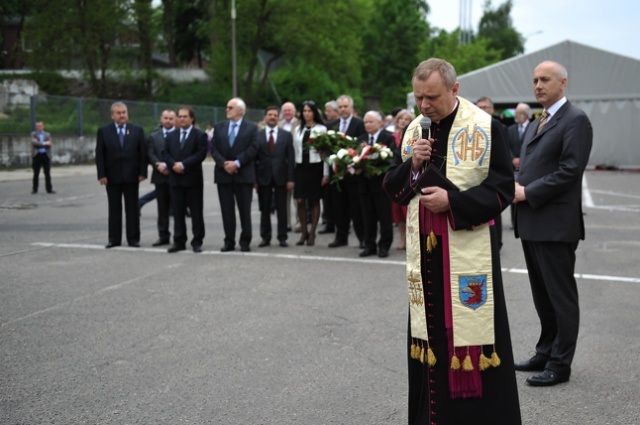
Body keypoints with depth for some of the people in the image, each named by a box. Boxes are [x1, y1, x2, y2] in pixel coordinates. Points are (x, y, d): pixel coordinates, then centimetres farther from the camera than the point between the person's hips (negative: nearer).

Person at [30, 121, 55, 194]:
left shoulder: (47, 134, 13)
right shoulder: (33, 134, 8)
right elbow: (34, 143, -10)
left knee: (47, 173, 1)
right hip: (37, 155, -2)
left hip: (46, 155, 2)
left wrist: (39, 143, -8)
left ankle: (49, 189, 4)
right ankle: (34, 189, 5)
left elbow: (50, 144, -3)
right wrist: (44, 143, -13)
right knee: (36, 173, 0)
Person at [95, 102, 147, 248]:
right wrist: (102, 175, -8)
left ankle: (133, 238, 11)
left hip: (131, 176, 0)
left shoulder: (137, 130, 5)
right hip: (112, 176, 0)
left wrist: (142, 172, -6)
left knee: (132, 208, 5)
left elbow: (143, 152, 2)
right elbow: (99, 155, 0)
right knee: (114, 209, 5)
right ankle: (114, 239, 11)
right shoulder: (103, 131, 3)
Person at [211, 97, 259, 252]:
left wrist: (237, 163, -14)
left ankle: (245, 242, 8)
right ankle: (229, 241, 11)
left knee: (244, 209, 1)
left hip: (244, 174, -3)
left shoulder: (252, 127, 2)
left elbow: (252, 149, -7)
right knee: (227, 209, 4)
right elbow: (214, 148, 5)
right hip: (223, 173, 3)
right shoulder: (219, 127, 12)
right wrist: (223, 164, -9)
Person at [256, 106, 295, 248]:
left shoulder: (286, 135, 6)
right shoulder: (257, 135, 5)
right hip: (263, 177, 0)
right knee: (265, 209, 5)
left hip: (281, 176, 0)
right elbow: (254, 158, 2)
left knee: (282, 209, 3)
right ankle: (265, 237, 13)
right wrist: (254, 179, -5)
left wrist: (290, 179, -5)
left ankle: (282, 237, 10)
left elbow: (291, 158, 3)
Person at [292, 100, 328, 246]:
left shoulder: (321, 129, -1)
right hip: (300, 167, 3)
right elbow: (295, 150, 10)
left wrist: (326, 173, -6)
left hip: (315, 167, -3)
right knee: (300, 201, -1)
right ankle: (303, 232, 11)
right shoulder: (298, 129, 10)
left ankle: (312, 234, 11)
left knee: (314, 201, 3)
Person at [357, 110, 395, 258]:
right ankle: (369, 245, 16)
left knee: (384, 216, 2)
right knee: (368, 216, 9)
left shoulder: (389, 138, -4)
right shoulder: (361, 139, 14)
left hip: (381, 182, -5)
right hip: (365, 183, 5)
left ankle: (384, 246, 10)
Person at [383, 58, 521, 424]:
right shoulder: (414, 130, 9)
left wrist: (453, 202, -19)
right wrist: (412, 165, -9)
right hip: (425, 250, 5)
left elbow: (502, 189, -9)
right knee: (430, 332, 10)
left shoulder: (484, 128, -7)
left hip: (468, 250, -5)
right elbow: (392, 187, 11)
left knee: (470, 334, -1)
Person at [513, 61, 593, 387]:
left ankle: (560, 364, 7)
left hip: (555, 223, -9)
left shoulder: (575, 120, -9)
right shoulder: (535, 125, 19)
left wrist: (527, 193, -16)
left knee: (561, 296, 0)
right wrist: (516, 186, 0)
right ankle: (545, 354, 27)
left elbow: (570, 171, -17)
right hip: (531, 223, 9)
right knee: (542, 295, 16)